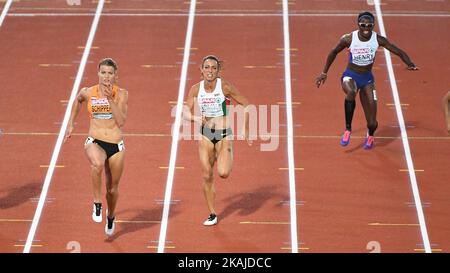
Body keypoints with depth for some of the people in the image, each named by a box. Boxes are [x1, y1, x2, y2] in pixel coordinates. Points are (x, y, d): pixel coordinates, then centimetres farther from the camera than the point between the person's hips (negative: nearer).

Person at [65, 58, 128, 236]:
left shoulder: (121, 94, -5)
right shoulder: (88, 93, -1)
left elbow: (121, 121, -16)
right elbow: (77, 100, 24)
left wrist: (110, 99, -22)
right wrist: (70, 124, 24)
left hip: (116, 146, 1)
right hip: (94, 142, -1)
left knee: (112, 188, 14)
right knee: (98, 164, -38)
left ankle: (110, 217, 46)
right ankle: (97, 203, -20)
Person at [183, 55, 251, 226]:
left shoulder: (225, 87, -13)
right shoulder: (196, 89, -4)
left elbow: (246, 105, -7)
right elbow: (185, 112, -8)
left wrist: (245, 130, -9)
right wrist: (196, 118, -30)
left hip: (224, 134, -3)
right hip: (205, 135, 3)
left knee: (223, 173, -20)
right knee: (206, 176, 3)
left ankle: (223, 160, 18)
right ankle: (212, 215, 18)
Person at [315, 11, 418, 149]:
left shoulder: (378, 39, -13)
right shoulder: (349, 38, -15)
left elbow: (398, 52, -9)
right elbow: (334, 52, 2)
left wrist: (410, 64, -28)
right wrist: (324, 73, 7)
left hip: (367, 78, 1)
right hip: (350, 76, -1)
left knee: (372, 123, -2)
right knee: (351, 92, -42)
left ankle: (370, 135, 39)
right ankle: (348, 129, -24)